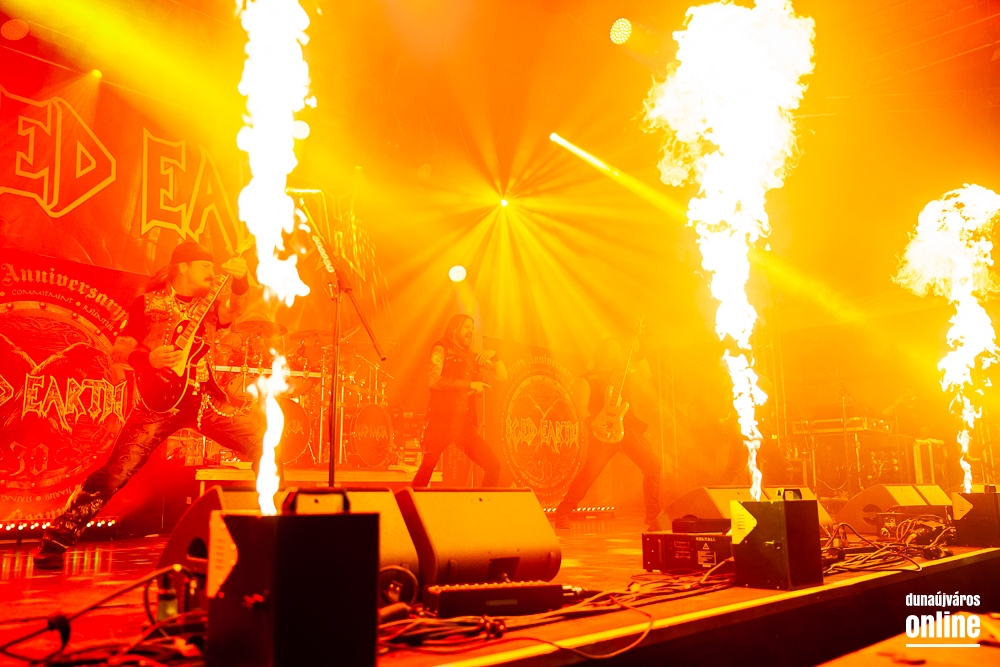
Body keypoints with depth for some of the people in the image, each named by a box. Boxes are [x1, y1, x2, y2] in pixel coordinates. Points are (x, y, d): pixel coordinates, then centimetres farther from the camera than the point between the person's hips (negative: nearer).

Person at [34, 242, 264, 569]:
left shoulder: (209, 305, 13)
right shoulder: (147, 303, 4)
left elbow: (233, 310, -9)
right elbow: (118, 350, 1)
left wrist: (240, 283, -29)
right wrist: (147, 359, -18)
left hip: (205, 399, 4)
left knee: (264, 441, -7)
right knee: (116, 472, -9)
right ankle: (55, 540, 7)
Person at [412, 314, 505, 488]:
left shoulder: (472, 357, 21)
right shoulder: (442, 350, 3)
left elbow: (502, 376, 20)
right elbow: (433, 380, -13)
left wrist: (494, 356, 2)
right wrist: (469, 384, -16)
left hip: (465, 422, 6)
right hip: (442, 419, -6)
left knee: (494, 466, 2)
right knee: (428, 465, -22)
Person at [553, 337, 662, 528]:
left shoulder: (624, 372, 16)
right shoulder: (588, 378, 2)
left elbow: (646, 376, 6)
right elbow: (581, 407, -6)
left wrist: (638, 354, -4)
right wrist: (591, 423, -23)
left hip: (628, 428, 5)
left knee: (653, 465, -5)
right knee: (590, 471, -16)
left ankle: (653, 514, 9)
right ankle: (562, 513, -5)